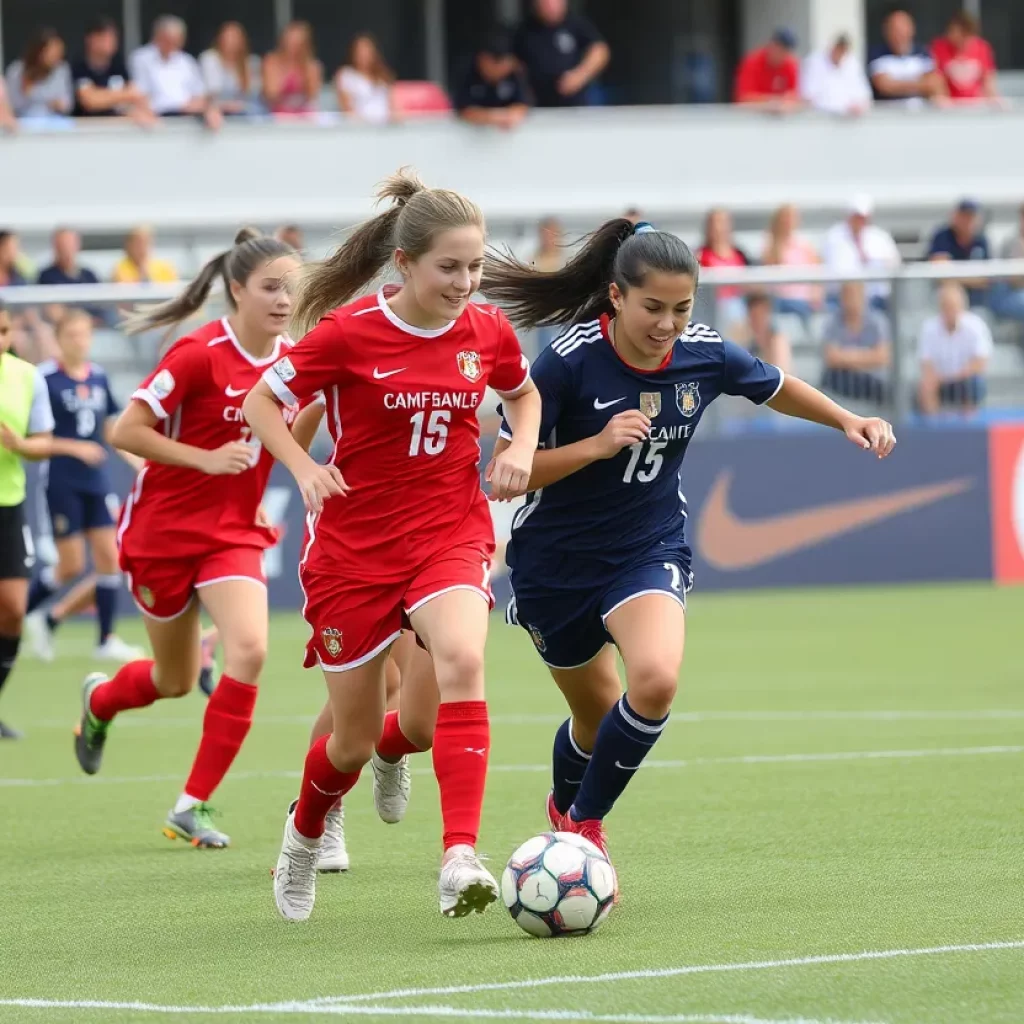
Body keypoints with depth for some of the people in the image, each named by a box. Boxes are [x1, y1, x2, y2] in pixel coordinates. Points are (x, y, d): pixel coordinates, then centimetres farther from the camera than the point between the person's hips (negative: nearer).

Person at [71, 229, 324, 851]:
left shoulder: (291, 358, -2)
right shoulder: (201, 354, -19)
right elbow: (127, 432, -17)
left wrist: (318, 402, -10)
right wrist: (206, 459, -26)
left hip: (235, 533, 4)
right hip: (165, 530, -4)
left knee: (249, 649, -21)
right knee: (176, 680, 11)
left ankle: (194, 806, -10)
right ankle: (100, 701, 49)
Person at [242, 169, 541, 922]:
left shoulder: (488, 332, -2)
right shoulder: (348, 332, -13)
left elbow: (523, 393, 20)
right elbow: (262, 402, -2)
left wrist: (522, 449, 0)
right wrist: (305, 468, -18)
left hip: (451, 534, 1)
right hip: (354, 543, -1)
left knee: (462, 661, -31)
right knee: (352, 742, 7)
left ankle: (460, 861, -34)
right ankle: (306, 833, 42)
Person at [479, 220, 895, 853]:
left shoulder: (705, 355, -11)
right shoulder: (571, 362, -22)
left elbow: (779, 389, 12)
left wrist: (849, 421, -1)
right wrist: (596, 446, -30)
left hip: (651, 549, 1)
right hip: (557, 558, -1)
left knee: (656, 681, -27)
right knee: (596, 715, 14)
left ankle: (584, 823, -5)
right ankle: (565, 808, 50)